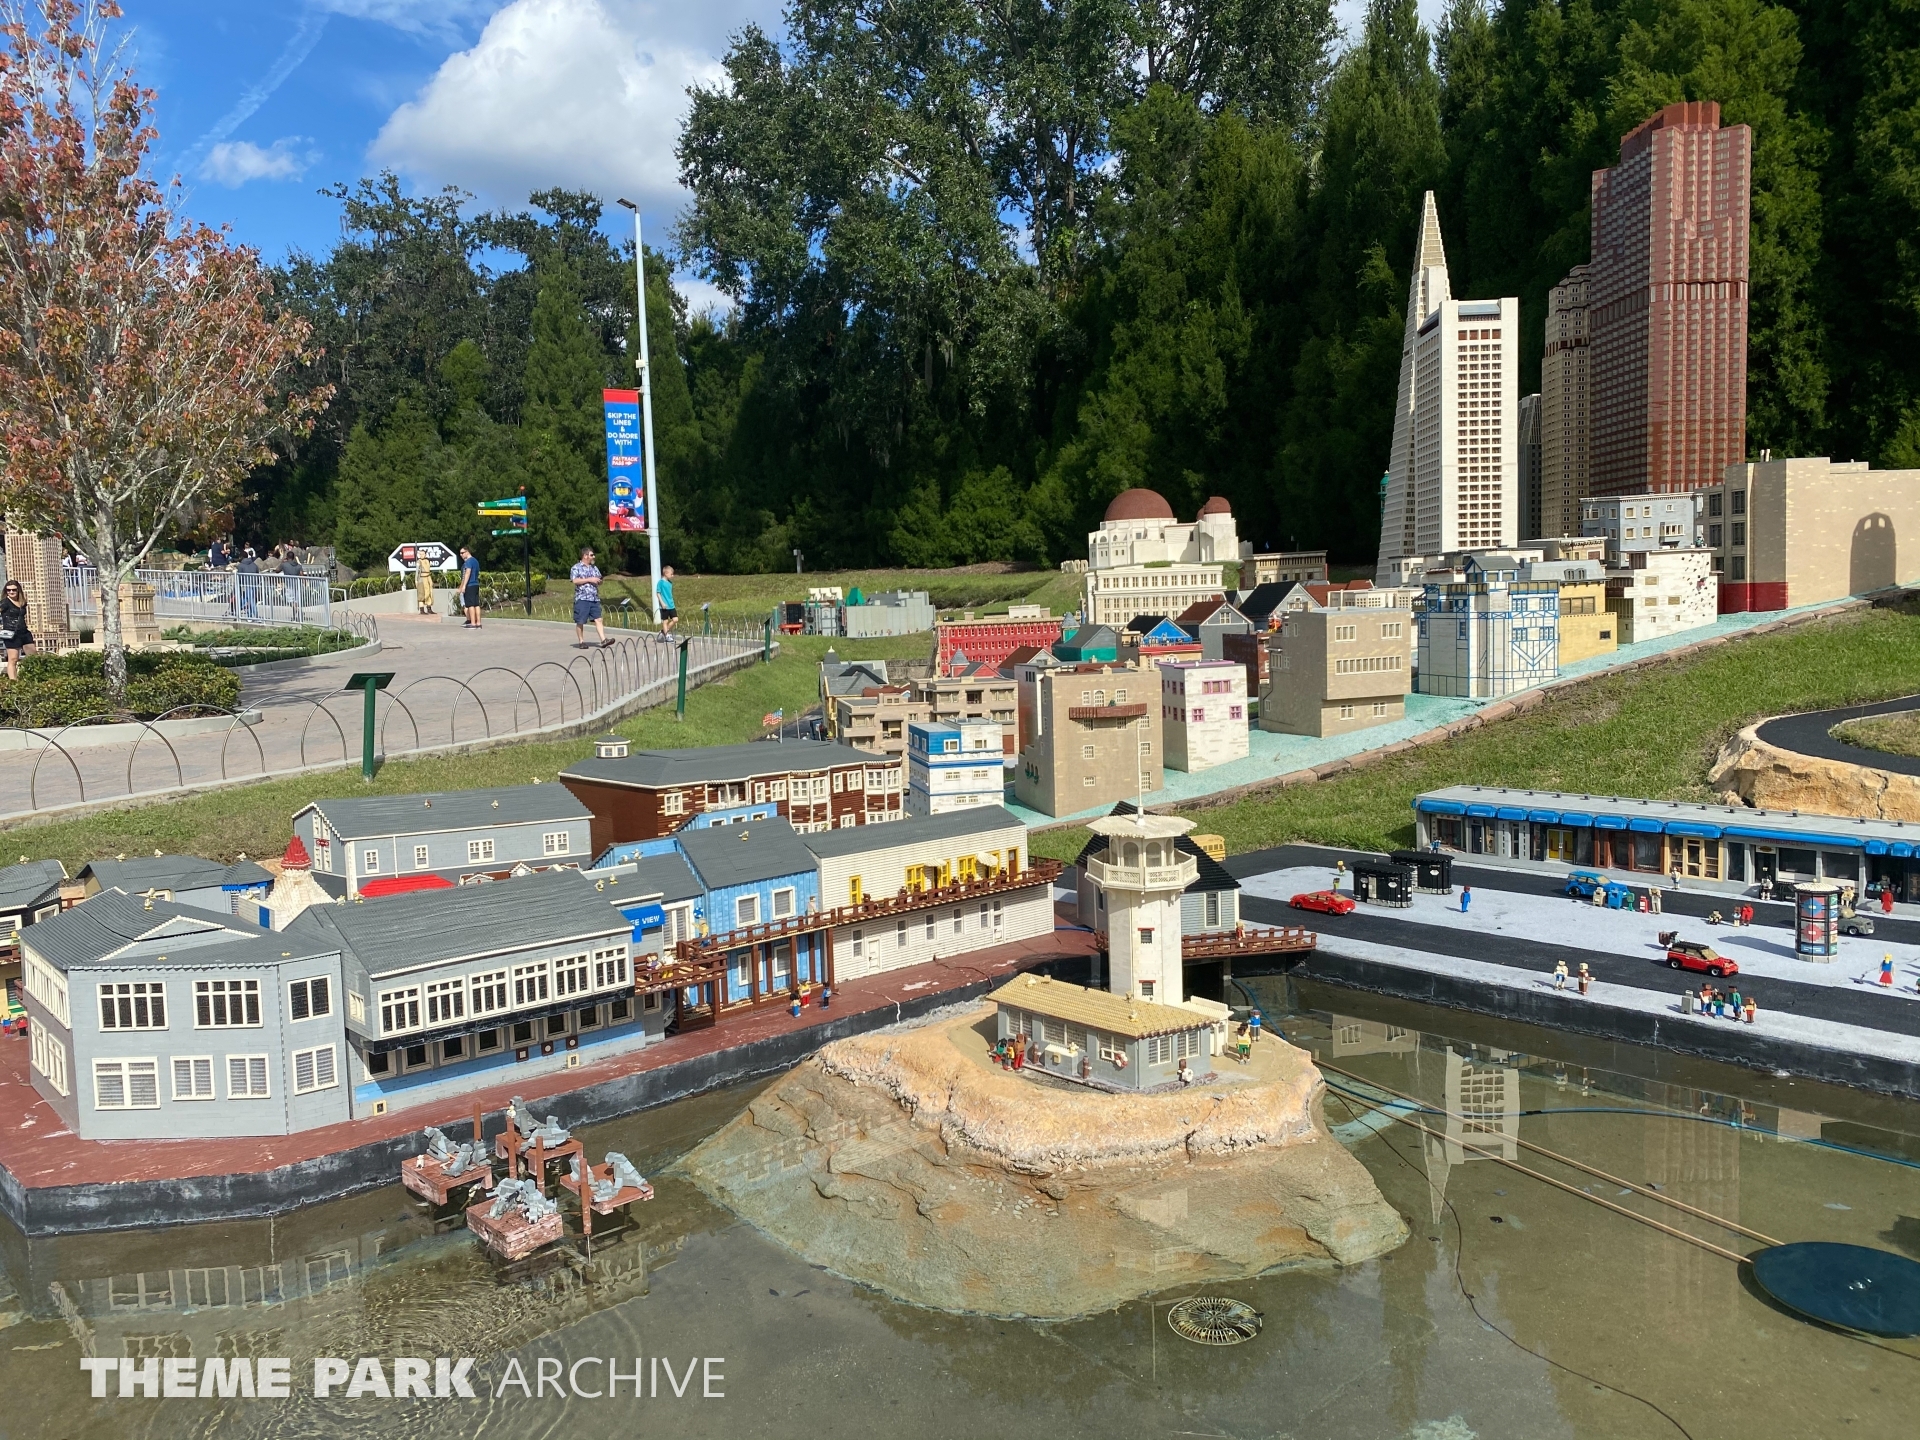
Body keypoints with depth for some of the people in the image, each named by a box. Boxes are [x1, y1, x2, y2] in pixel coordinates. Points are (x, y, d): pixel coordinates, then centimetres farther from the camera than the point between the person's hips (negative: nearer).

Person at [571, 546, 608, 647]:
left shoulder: (595, 568, 18)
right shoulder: (576, 568, 0)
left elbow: (599, 580, 28)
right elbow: (575, 581, -14)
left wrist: (599, 581, 3)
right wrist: (589, 579, -14)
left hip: (594, 598, 5)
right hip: (582, 598, -5)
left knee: (598, 619, -4)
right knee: (580, 622, -1)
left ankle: (603, 640, -11)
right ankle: (581, 642, 8)